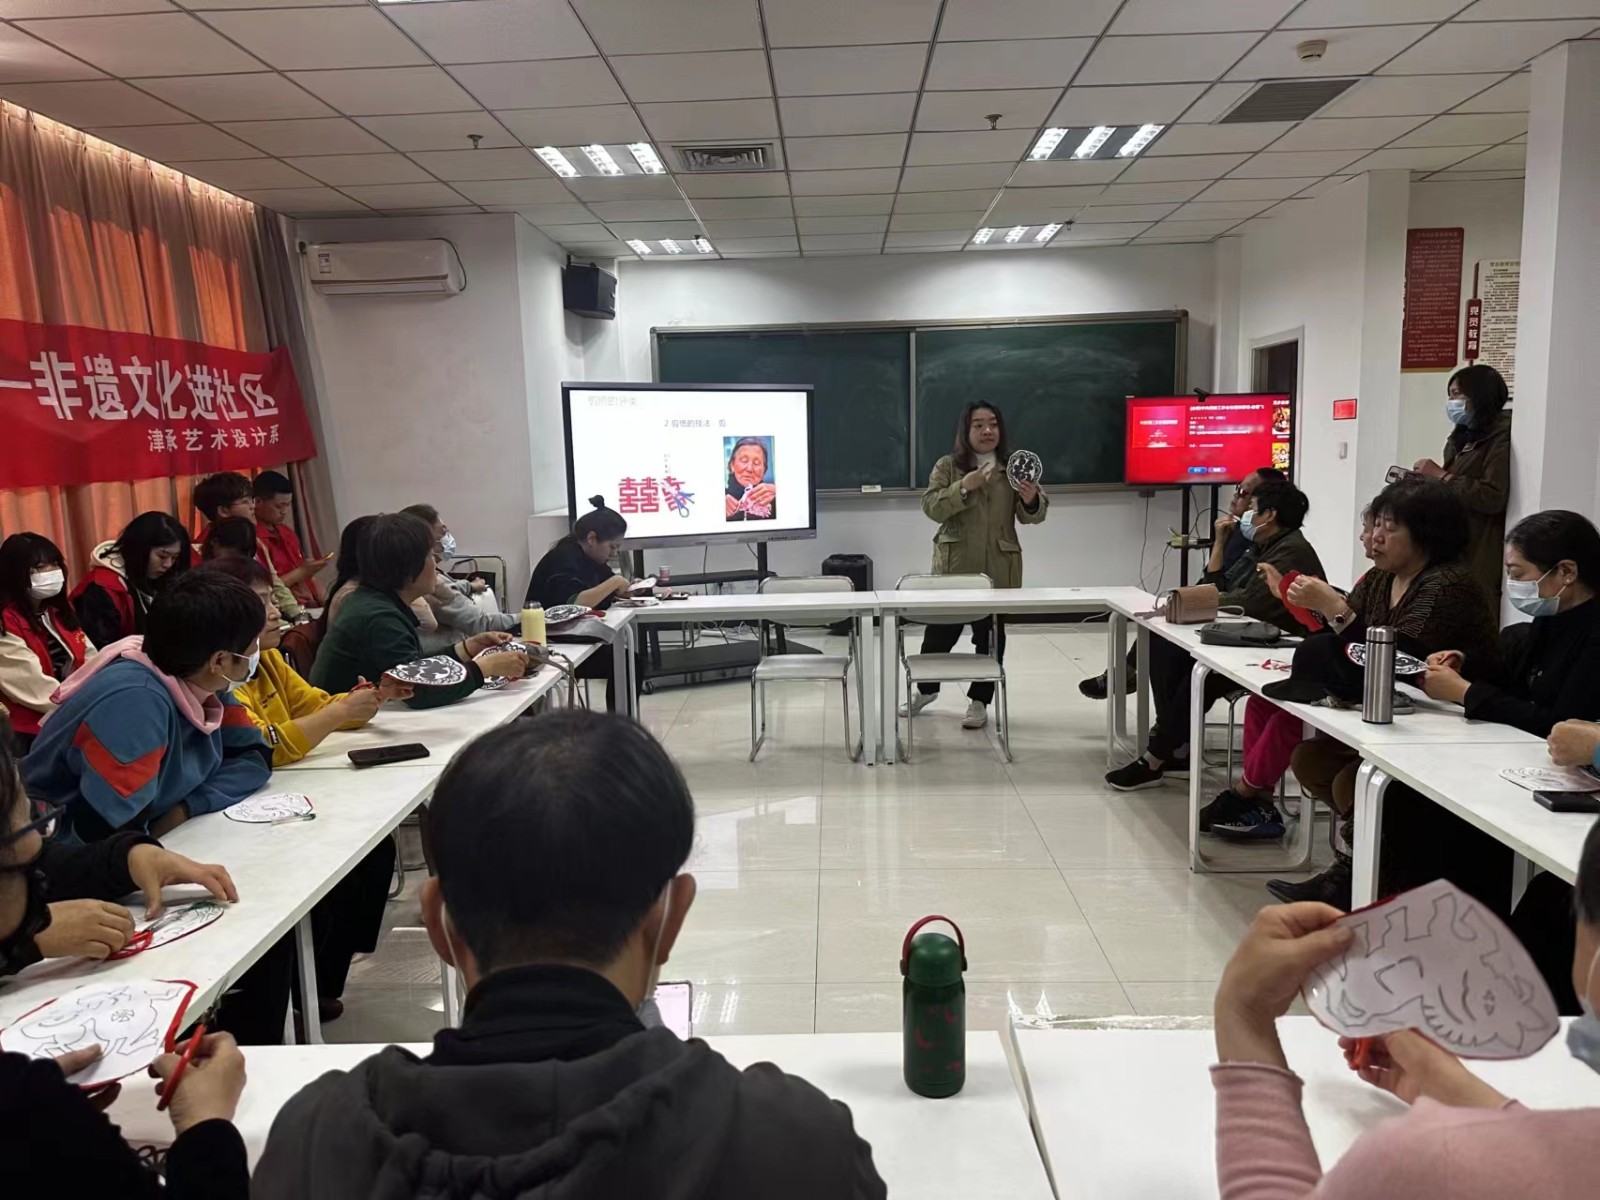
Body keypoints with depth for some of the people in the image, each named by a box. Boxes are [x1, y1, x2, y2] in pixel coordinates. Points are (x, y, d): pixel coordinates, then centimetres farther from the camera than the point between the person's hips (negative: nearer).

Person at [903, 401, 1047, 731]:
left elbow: (1032, 516, -1)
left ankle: (979, 701, 20)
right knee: (939, 631, 9)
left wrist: (1031, 500, -24)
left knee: (990, 636, 7)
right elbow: (931, 508, -10)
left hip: (998, 569, 1)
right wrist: (963, 487, -24)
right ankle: (926, 689, 31)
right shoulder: (947, 466, 0)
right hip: (954, 566, -1)